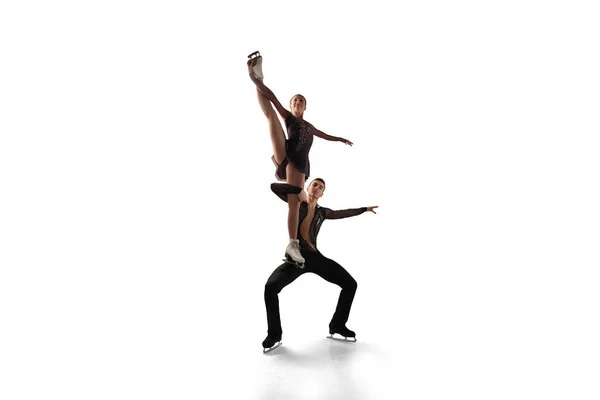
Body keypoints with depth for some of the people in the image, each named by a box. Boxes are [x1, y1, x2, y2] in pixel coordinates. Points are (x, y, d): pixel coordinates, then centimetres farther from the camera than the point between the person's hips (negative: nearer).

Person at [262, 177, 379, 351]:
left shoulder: (322, 212, 13)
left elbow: (344, 213, 30)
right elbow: (274, 187, -6)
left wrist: (365, 209, 39)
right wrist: (299, 189, -10)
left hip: (315, 257, 4)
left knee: (350, 284, -4)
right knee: (270, 286, -30)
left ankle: (337, 324, 16)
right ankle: (274, 333, -9)